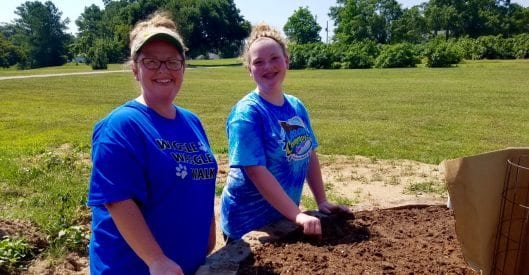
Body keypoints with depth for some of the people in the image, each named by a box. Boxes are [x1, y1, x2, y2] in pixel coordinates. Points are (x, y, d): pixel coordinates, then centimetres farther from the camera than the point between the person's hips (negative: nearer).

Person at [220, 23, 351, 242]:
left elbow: (310, 156, 8)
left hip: (285, 217, 7)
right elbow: (257, 172, -24)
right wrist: (297, 215, -24)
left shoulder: (297, 106, 2)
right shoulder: (246, 113, -19)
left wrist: (322, 201, 4)